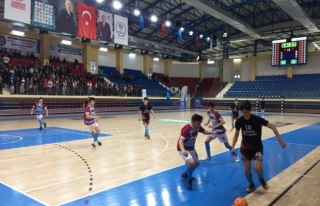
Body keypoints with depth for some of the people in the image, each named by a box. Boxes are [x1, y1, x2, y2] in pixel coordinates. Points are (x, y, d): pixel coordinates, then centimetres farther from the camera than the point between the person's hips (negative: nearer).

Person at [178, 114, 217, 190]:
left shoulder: (198, 127, -7)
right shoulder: (186, 129, -31)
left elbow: (205, 132, 12)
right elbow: (181, 140, -39)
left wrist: (214, 132, -3)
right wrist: (183, 150, -56)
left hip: (191, 148, 9)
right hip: (183, 149, -8)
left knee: (196, 163, 18)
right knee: (191, 163, -29)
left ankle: (185, 174, 41)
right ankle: (189, 180, -4)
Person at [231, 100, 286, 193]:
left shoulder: (258, 119, -22)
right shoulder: (239, 121, -13)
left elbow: (273, 127, -13)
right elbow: (236, 134, 3)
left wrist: (280, 141, -13)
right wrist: (233, 147, 2)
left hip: (257, 148, -2)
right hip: (245, 148, 3)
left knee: (257, 168, -17)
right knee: (247, 169, 4)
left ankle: (261, 179, 18)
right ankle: (251, 185, 32)